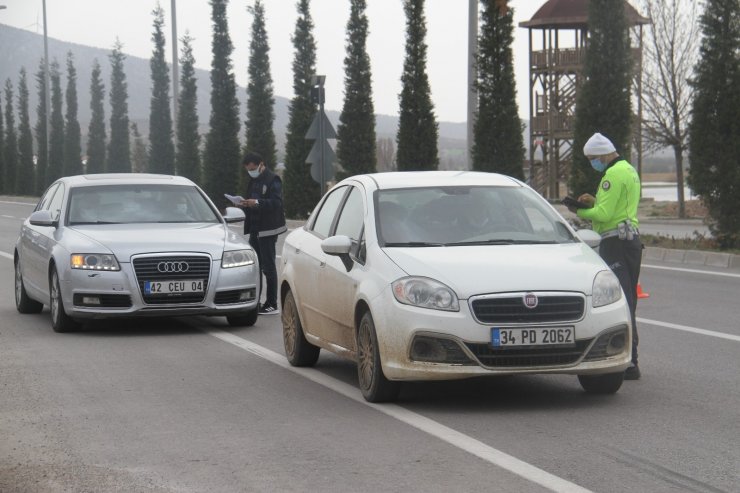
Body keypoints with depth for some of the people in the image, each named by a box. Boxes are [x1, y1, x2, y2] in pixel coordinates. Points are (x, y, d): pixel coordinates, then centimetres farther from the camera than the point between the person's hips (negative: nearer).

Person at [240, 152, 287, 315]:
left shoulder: (273, 180, -9)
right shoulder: (254, 181, 18)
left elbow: (276, 202, -18)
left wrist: (257, 203, -29)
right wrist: (245, 204, 2)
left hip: (268, 229, -9)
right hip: (255, 230, 9)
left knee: (268, 267, -6)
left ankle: (272, 304, -2)